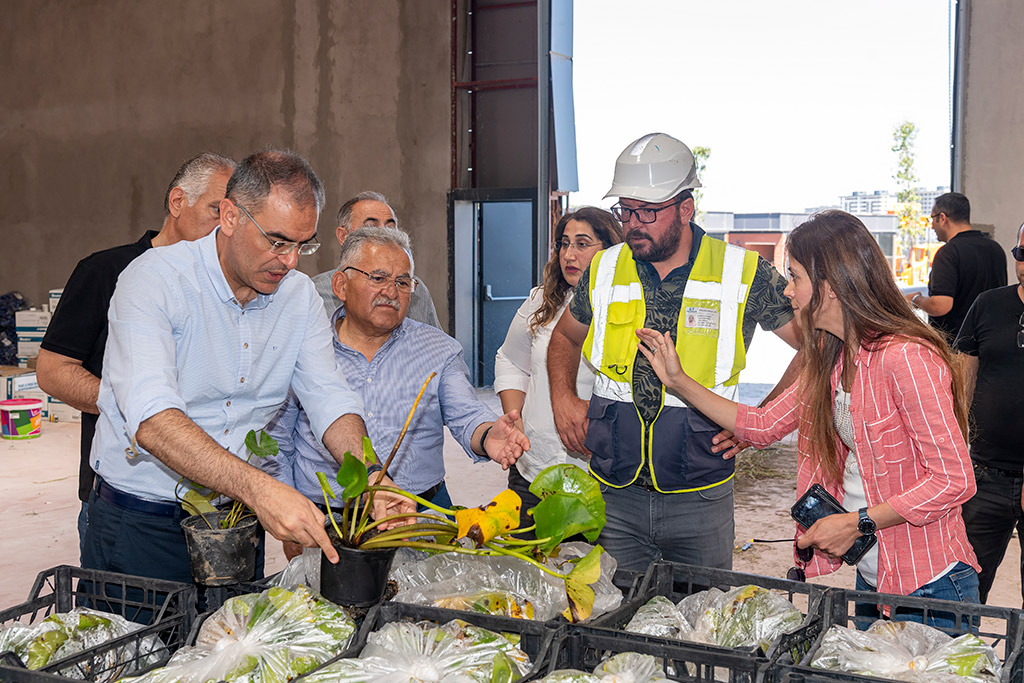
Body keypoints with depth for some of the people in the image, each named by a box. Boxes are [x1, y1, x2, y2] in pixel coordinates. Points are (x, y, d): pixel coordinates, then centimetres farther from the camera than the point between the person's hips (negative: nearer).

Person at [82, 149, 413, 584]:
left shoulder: (299, 296, 0)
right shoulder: (154, 280, -19)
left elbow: (330, 400, -4)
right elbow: (151, 419, -33)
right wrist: (259, 488, -45)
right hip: (139, 527, -4)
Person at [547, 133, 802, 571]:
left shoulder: (743, 275, -6)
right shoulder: (604, 272, 2)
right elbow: (565, 337, 21)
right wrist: (563, 399, 5)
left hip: (700, 500, -2)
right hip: (613, 497, 2)